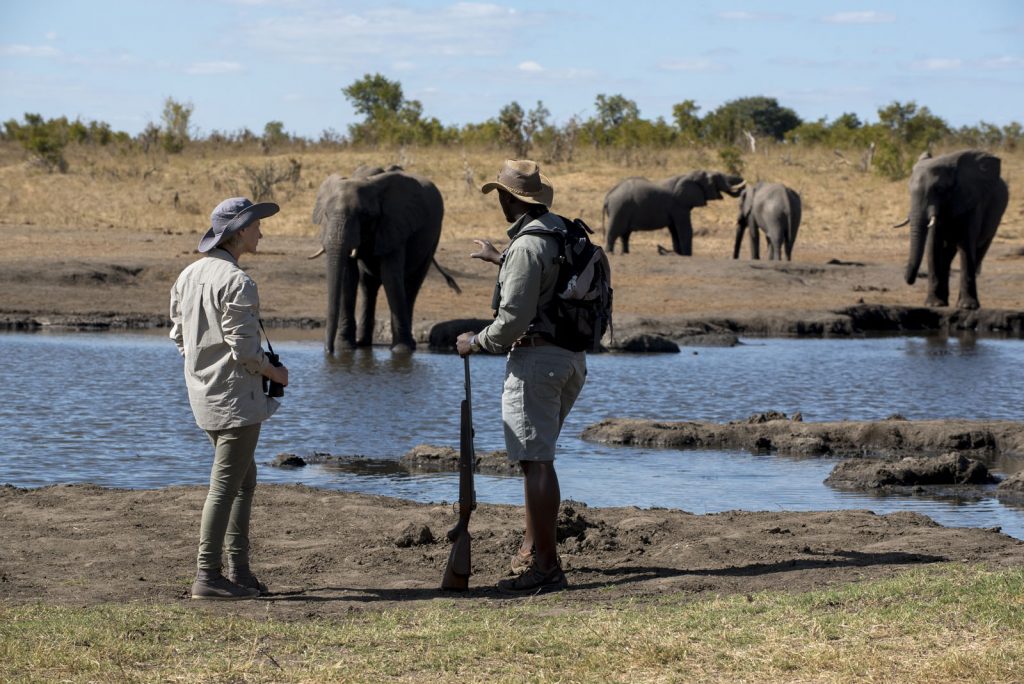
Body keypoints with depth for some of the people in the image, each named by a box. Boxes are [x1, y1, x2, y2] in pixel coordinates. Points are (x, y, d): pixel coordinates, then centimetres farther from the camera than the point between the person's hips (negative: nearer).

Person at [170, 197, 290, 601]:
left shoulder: (188, 276, 8)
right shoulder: (236, 283, -18)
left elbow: (179, 337, 13)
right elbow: (245, 349, -19)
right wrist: (276, 373, -2)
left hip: (204, 395, 9)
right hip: (236, 395, -9)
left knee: (244, 481, 17)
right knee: (225, 486, -5)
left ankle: (239, 571, 19)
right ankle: (207, 576, -4)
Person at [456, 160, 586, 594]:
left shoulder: (527, 245, -17)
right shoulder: (563, 232, 12)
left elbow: (513, 318, -20)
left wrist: (476, 342, -3)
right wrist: (499, 260, 45)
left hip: (535, 357, -10)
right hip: (572, 357, 10)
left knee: (536, 461, -9)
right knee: (536, 455, 22)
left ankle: (546, 566, -11)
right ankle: (533, 546, 29)